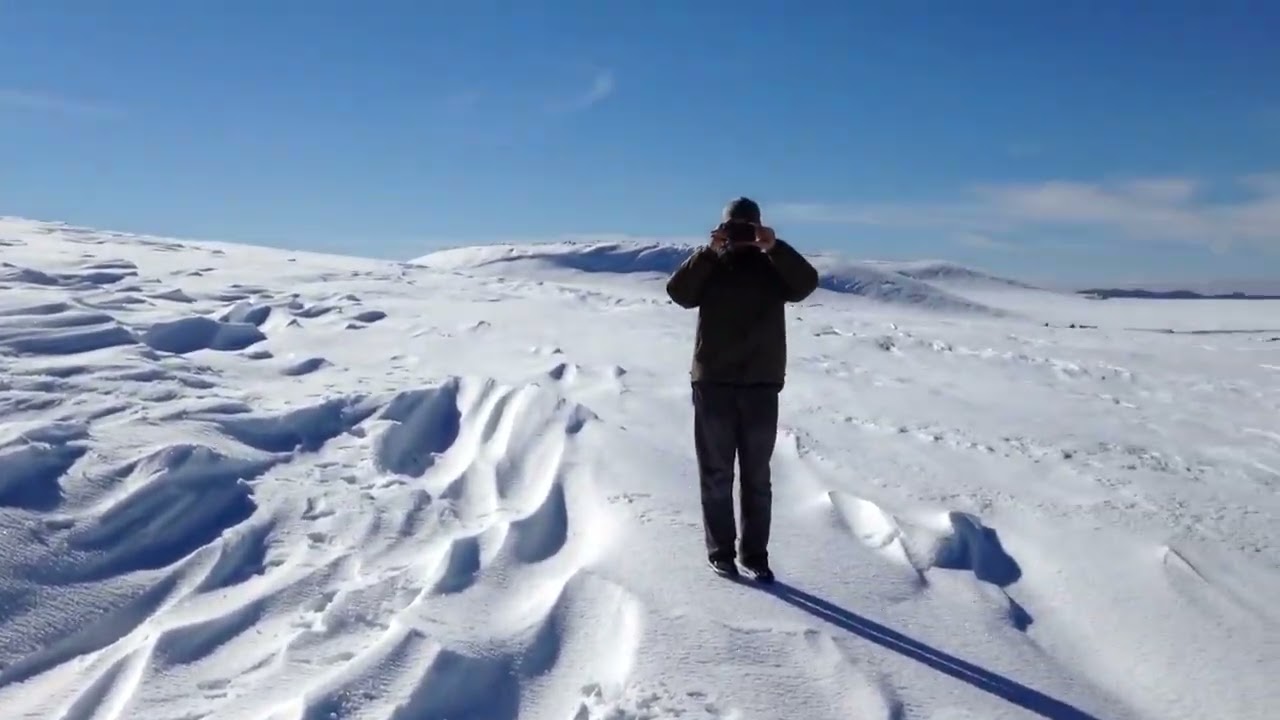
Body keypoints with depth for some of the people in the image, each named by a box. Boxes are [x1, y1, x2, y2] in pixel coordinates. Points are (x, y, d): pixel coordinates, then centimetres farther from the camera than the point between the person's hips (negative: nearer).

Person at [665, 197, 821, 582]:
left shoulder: (772, 265, 5)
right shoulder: (707, 266, 4)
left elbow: (806, 284, -14)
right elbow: (678, 292, -14)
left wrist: (775, 247, -25)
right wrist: (709, 252, -22)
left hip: (761, 385, 1)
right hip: (713, 383, 0)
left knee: (757, 477, 7)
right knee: (716, 474, 5)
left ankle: (755, 554, 16)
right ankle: (720, 551, 16)